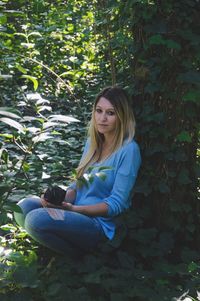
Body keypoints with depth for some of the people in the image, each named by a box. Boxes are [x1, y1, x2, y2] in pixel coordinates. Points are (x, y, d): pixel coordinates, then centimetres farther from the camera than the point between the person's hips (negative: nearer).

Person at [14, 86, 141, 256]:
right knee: (24, 207, -12)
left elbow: (116, 204, -14)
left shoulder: (128, 150, -13)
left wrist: (74, 208, -20)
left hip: (101, 223, -7)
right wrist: (63, 199, -8)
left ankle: (82, 254, -4)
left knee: (36, 219, -26)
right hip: (77, 214, 7)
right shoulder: (93, 142, 11)